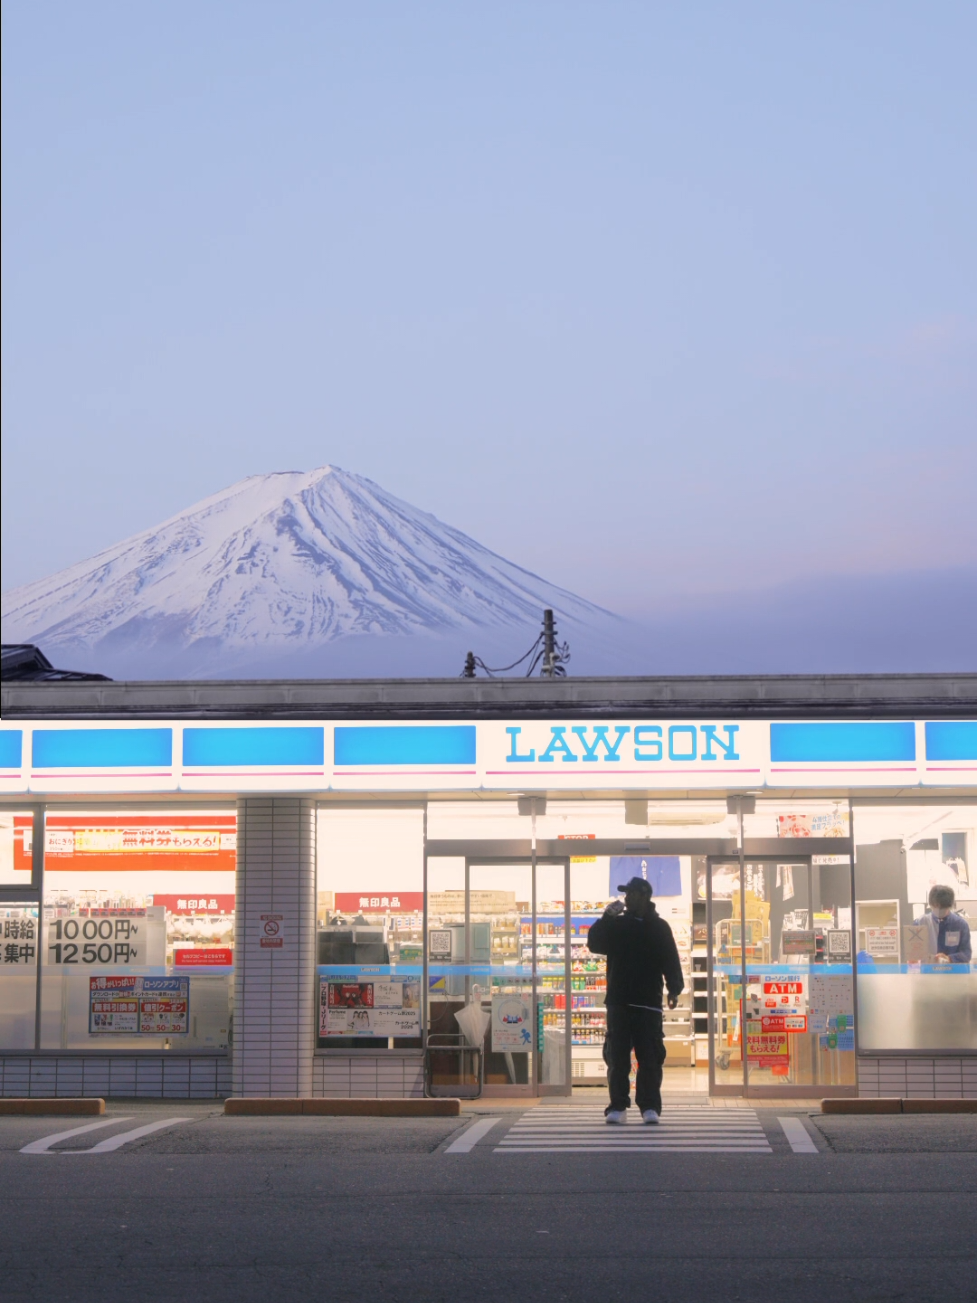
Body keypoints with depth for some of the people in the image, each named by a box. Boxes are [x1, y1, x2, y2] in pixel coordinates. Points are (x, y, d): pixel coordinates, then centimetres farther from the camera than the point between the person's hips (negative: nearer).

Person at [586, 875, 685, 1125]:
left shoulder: (659, 927, 5)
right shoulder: (615, 924, 10)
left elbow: (670, 961, 2)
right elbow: (594, 944, -3)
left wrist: (674, 990, -8)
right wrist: (606, 917, -11)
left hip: (648, 1002, -2)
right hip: (618, 1001, 2)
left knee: (650, 1058, -4)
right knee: (617, 1057, -1)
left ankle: (650, 1107, -1)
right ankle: (618, 1107, 1)